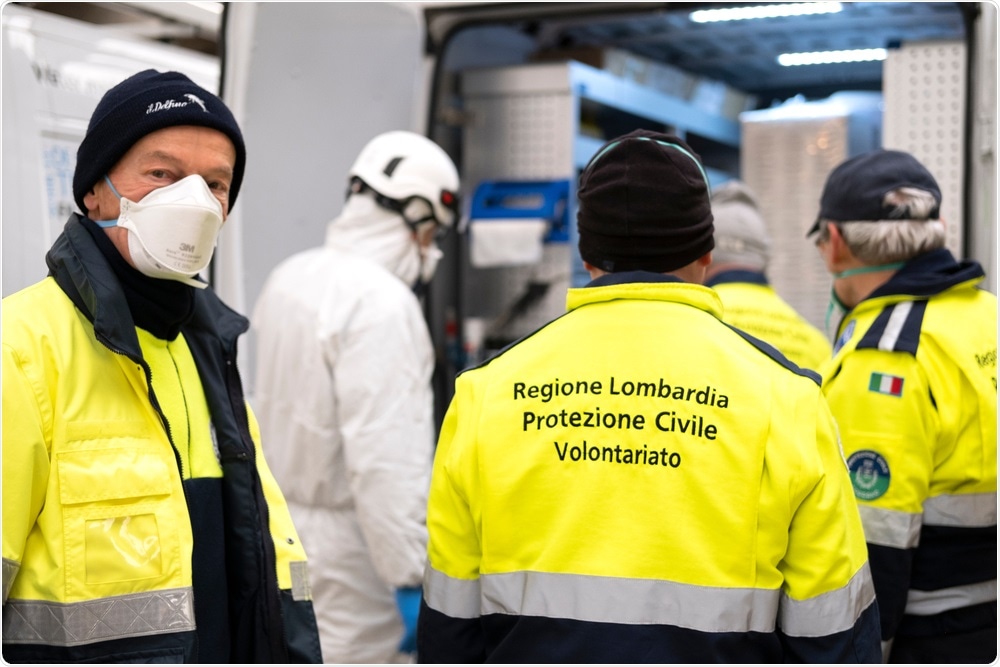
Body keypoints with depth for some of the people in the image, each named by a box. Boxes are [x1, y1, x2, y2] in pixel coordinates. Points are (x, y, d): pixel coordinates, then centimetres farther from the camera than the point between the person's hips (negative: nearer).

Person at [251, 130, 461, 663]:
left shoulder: (288, 278, 6)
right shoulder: (382, 303, -22)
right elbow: (385, 455, -26)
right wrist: (413, 579, -23)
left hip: (284, 522, 9)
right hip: (348, 541, -9)